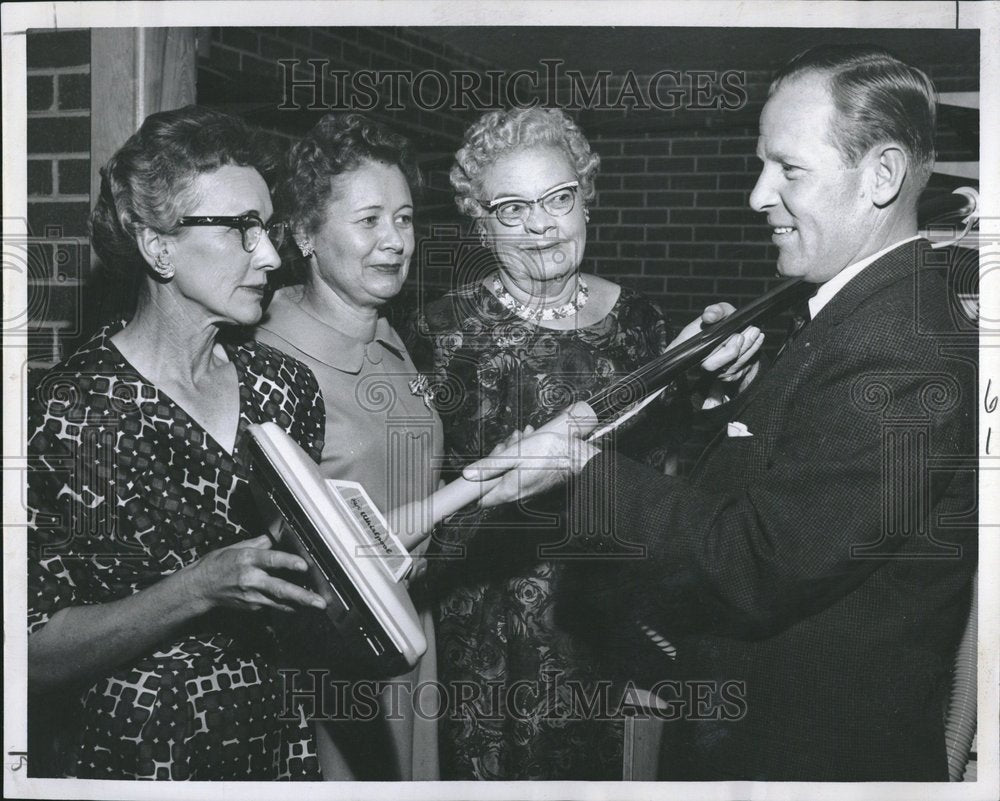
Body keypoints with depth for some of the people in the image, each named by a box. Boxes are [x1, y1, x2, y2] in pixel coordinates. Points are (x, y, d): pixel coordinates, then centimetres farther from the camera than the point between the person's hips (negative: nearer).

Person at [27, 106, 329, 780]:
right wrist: (202, 587, -28)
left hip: (278, 736, 6)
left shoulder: (283, 384, -2)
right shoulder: (76, 410, -18)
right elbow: (36, 657, -18)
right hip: (138, 751, -5)